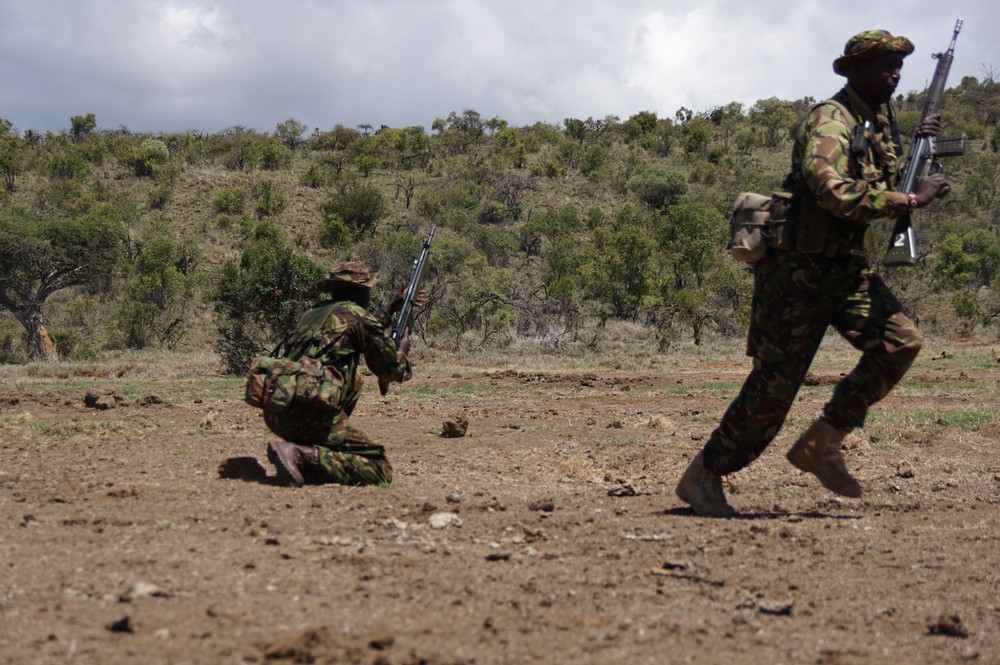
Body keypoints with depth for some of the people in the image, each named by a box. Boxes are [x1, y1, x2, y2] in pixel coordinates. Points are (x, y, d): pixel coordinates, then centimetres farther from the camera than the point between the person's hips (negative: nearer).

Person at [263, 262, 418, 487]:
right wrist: (402, 350, 30)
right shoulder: (358, 315, 1)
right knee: (381, 471, -5)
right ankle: (301, 455, -19)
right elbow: (390, 370, 9)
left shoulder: (313, 313, 22)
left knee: (353, 381, 30)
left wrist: (390, 308, 50)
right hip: (309, 415, -8)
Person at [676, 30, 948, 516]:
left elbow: (885, 182, 23)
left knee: (900, 341, -8)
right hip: (799, 270, -8)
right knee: (775, 384, -5)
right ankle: (702, 477, 10)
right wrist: (912, 200, -27)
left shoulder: (878, 122, 12)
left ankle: (821, 444, 2)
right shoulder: (829, 121, -17)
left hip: (845, 267, 8)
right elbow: (836, 193, -33)